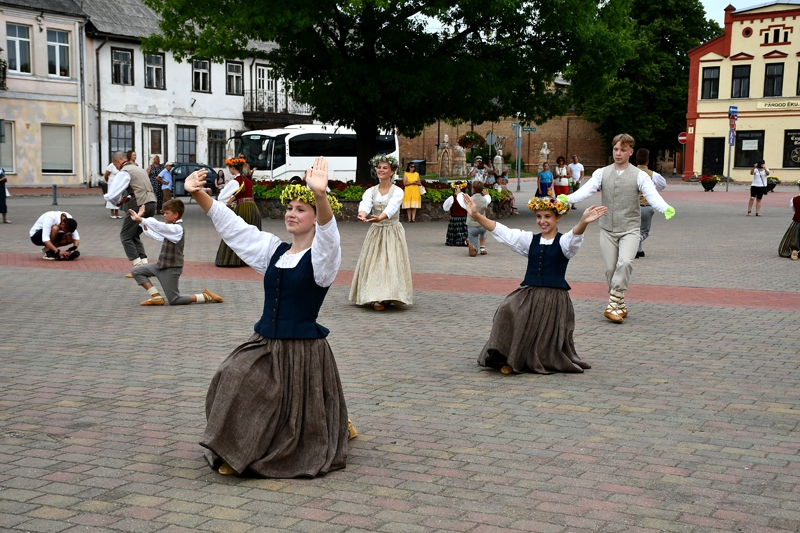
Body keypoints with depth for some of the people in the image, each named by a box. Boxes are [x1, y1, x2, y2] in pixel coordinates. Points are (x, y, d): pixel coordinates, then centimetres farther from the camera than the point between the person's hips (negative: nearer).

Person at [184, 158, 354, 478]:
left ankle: (338, 425, 29)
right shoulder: (274, 250, 9)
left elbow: (327, 233, -32)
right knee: (233, 380, -13)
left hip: (303, 351, -5)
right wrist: (198, 194, -5)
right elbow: (231, 224, 7)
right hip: (264, 344, 6)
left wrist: (321, 196, -51)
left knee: (302, 427, -3)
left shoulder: (322, 256, -9)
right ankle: (236, 454, 6)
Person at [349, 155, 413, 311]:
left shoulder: (397, 191, -6)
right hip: (375, 232, 3)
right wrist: (362, 214, -43)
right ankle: (376, 298, -1)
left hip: (393, 232, -3)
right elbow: (365, 204, -18)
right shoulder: (370, 191, 3)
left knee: (391, 264, -8)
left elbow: (392, 207, -26)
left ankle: (388, 296, -3)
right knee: (374, 264, -3)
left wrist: (380, 217, -47)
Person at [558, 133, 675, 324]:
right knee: (610, 269, 5)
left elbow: (652, 195, -16)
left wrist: (666, 208, -37)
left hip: (630, 229, -2)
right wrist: (568, 198, -31)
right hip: (607, 229, 3)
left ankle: (613, 303, -14)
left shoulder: (639, 176, -2)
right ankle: (620, 306, 20)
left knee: (625, 262, -22)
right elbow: (586, 190, -11)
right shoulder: (602, 173, 4)